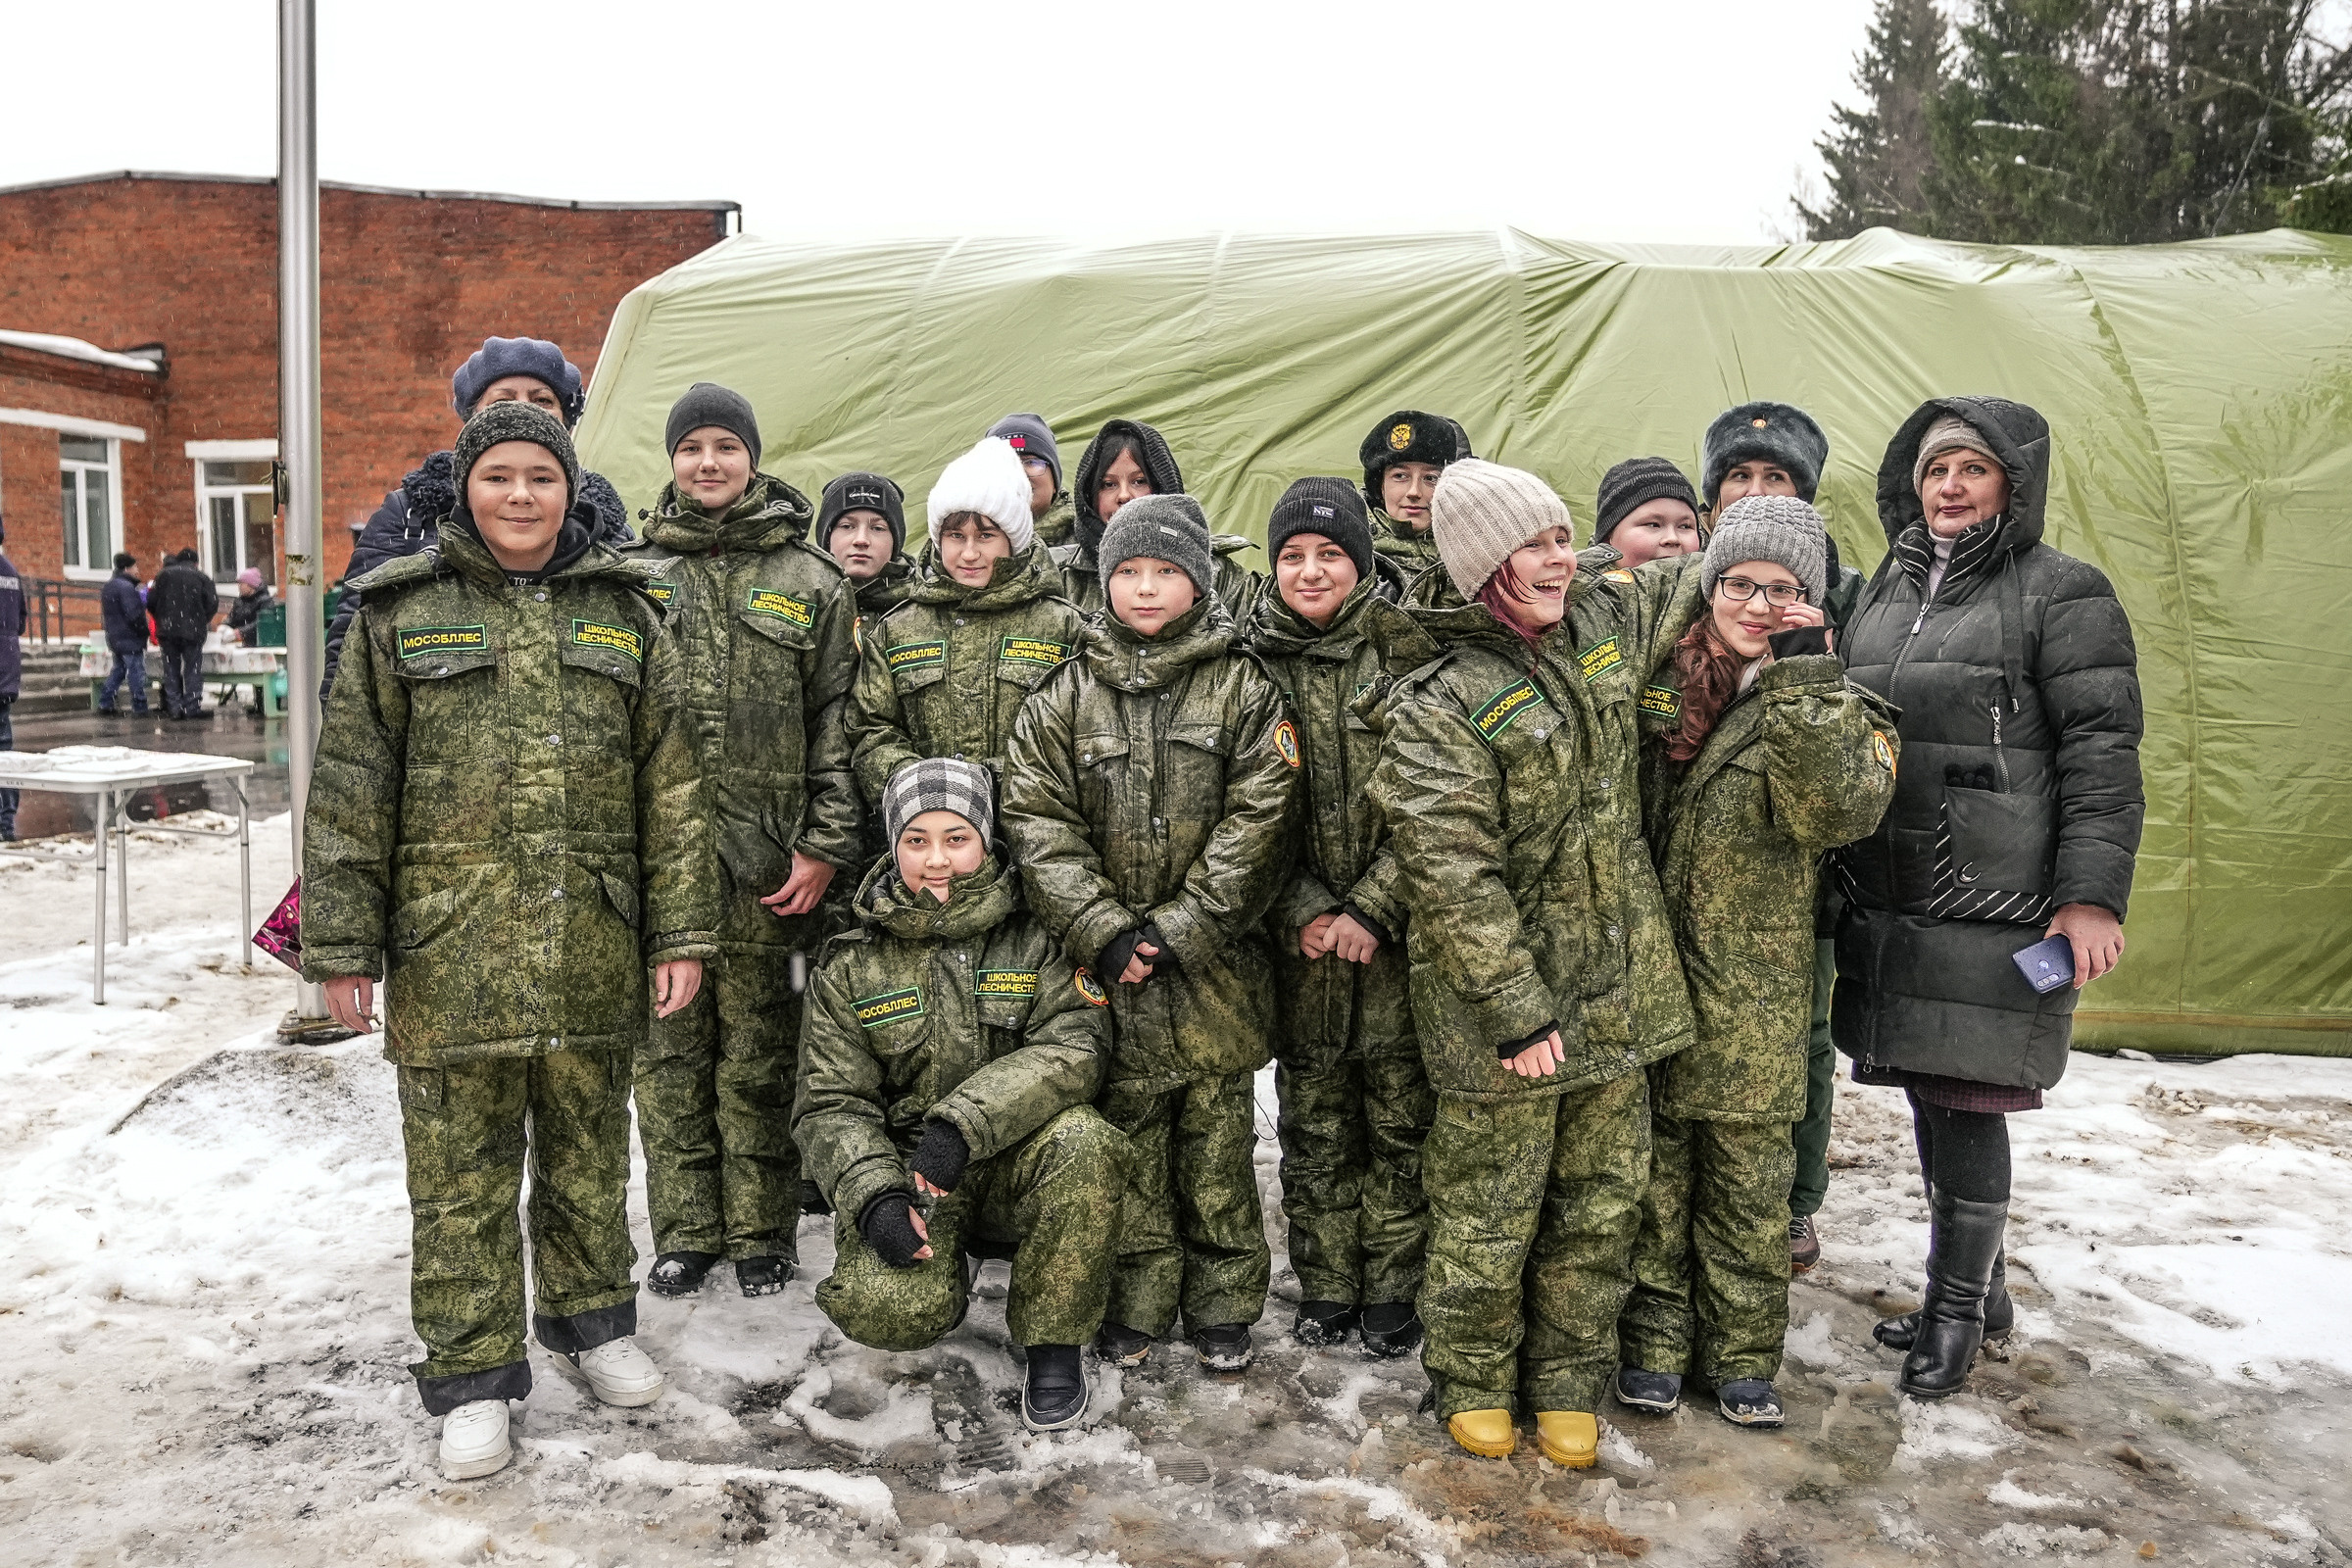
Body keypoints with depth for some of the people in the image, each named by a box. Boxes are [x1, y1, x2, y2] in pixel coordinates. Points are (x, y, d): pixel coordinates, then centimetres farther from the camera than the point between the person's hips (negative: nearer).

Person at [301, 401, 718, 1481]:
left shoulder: (624, 615, 7)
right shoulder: (401, 613, 3)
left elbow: (669, 787, 6)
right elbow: (350, 792, 2)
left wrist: (680, 932, 2)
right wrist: (342, 942, -2)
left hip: (593, 953, 2)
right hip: (448, 951, -1)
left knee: (588, 1151, 15)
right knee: (461, 1171, 6)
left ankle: (590, 1314, 35)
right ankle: (471, 1373, 21)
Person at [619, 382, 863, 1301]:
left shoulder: (810, 584, 6)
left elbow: (837, 722, 2)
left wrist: (825, 845, -5)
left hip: (765, 855, -1)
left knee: (757, 1045, 5)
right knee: (669, 1043, 8)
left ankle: (761, 1231, 19)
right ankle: (685, 1229, 21)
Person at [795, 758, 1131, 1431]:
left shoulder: (1035, 939, -2)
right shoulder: (852, 965, 2)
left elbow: (1075, 1043, -16)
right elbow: (830, 1104, -1)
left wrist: (964, 1122, -29)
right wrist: (874, 1196, -21)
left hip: (1014, 1165, 0)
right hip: (903, 1166, 1)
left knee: (1085, 1142, -33)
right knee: (891, 1310, -27)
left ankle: (1054, 1343, -11)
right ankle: (949, 1269, 13)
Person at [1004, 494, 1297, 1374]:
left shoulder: (1244, 691, 1)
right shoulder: (1065, 697, 4)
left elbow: (1256, 823, -7)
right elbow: (1039, 823, -3)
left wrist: (1180, 930, -14)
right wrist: (1104, 931, -13)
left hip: (1213, 963, -1)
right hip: (1110, 966, 1)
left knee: (1218, 1134, 8)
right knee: (1127, 1132, 8)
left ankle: (1223, 1303, 23)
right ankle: (1136, 1302, 23)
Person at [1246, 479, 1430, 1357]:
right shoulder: (1253, 665, 3)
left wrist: (1372, 910, -13)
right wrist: (1303, 912, -8)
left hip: (1398, 932, -2)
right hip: (1299, 938, 2)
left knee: (1400, 1119, 7)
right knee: (1314, 1126, 11)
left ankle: (1393, 1292, 22)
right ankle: (1326, 1289, 26)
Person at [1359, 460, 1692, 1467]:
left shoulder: (1602, 620, 2)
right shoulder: (1434, 704, -18)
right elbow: (1453, 875, -21)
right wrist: (1515, 1009, -21)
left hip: (1618, 981, 6)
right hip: (1502, 991, -6)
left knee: (1604, 1196, 15)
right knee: (1490, 1206, 8)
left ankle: (1569, 1384, 32)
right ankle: (1473, 1381, 31)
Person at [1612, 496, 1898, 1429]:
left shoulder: (1831, 708, -2)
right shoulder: (1655, 677, 2)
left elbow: (1837, 811, -22)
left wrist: (1800, 678, -25)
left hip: (1752, 995, -1)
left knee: (1748, 1179, 11)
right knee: (1652, 1170, 12)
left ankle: (1743, 1352, 28)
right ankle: (1653, 1341, 27)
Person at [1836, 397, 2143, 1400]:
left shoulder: (2061, 591, -2)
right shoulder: (1883, 591, 16)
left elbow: (2103, 751, -7)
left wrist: (2092, 895, -13)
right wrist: (1834, 866, 20)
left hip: (1997, 906, -6)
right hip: (1889, 903, 6)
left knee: (1964, 1103, -2)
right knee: (1927, 1095, 12)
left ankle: (1957, 1307, 16)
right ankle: (1975, 1285, 30)